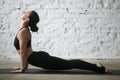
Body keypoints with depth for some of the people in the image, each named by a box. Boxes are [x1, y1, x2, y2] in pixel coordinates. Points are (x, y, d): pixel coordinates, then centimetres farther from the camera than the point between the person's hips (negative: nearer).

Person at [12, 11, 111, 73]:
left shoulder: (23, 31, -15)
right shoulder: (25, 30, 15)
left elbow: (23, 52, -17)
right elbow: (25, 51, 22)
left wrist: (23, 68, -12)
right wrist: (24, 65, 22)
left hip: (41, 60, -9)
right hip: (41, 57, 9)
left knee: (69, 64, -7)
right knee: (67, 63, 14)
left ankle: (98, 68, -5)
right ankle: (98, 67, 19)